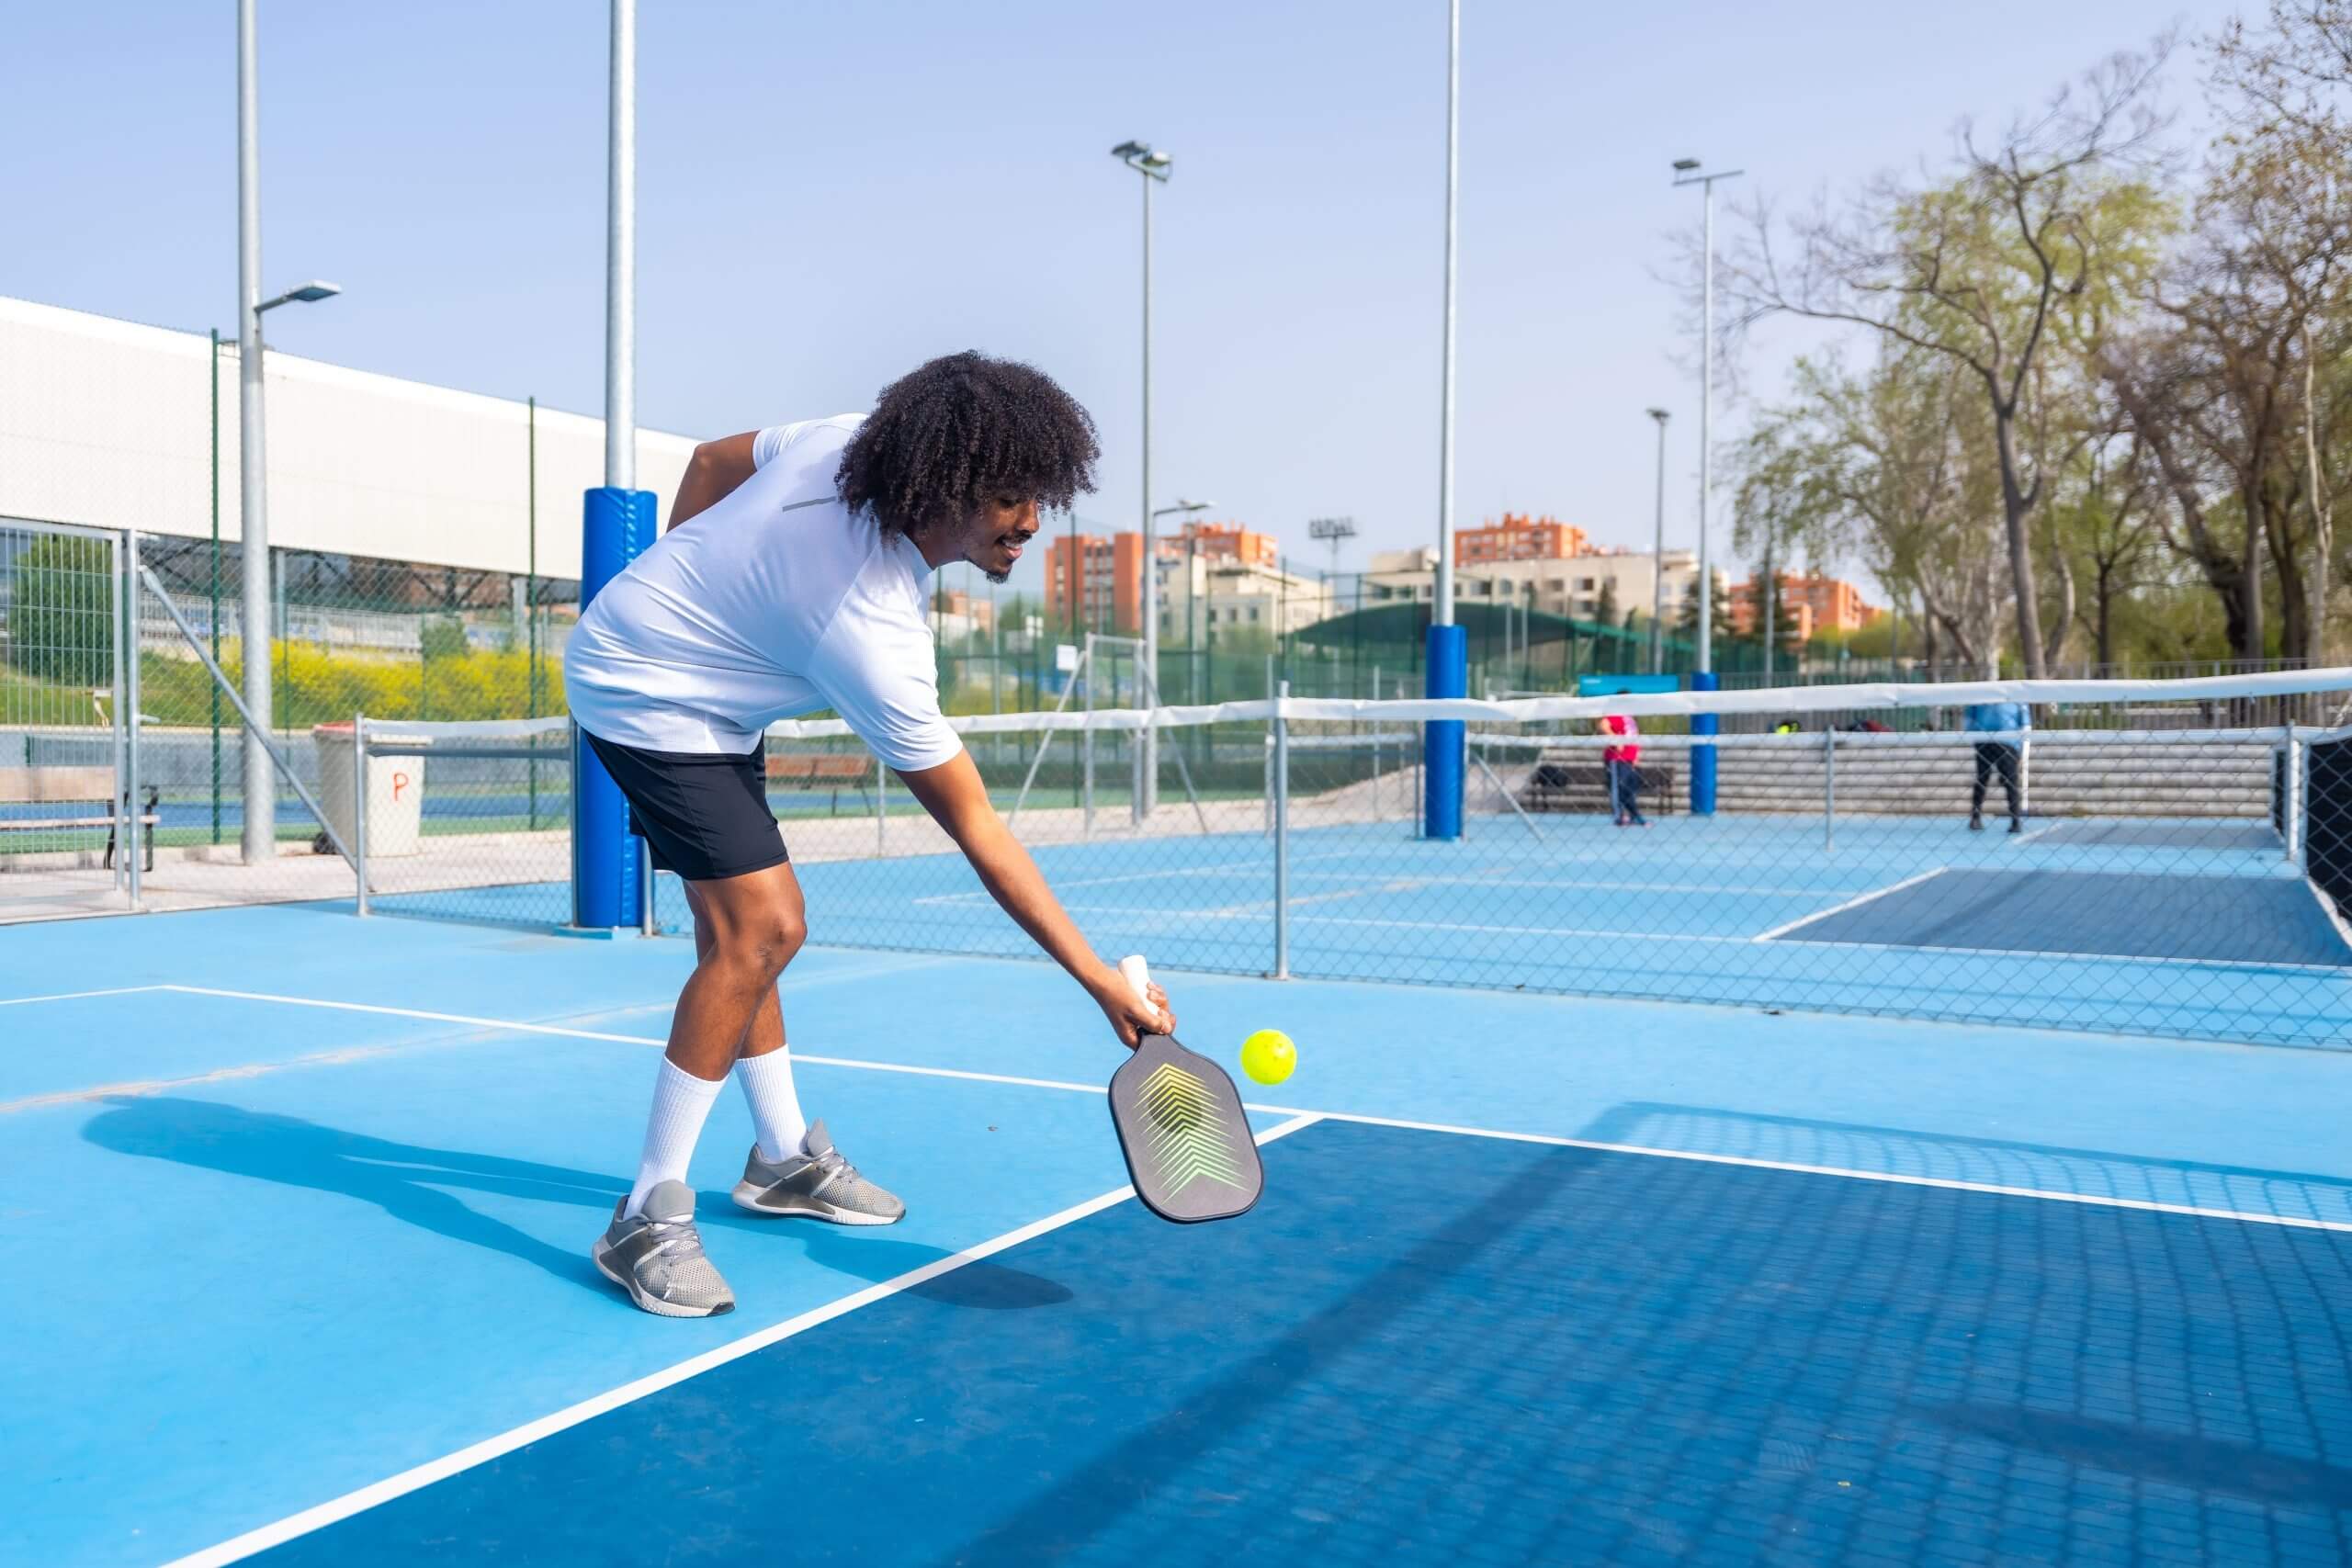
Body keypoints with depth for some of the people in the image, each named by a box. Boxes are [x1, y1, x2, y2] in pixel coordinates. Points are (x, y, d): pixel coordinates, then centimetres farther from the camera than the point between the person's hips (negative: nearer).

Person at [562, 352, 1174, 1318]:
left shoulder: (850, 440, -15)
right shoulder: (871, 636, -34)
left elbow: (711, 460, 3)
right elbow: (978, 833, -30)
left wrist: (683, 591, 13)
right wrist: (1100, 981, -27)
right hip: (648, 701, -10)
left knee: (744, 926, 14)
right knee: (759, 926, -19)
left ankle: (784, 1158, 28)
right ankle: (648, 1218, -8)